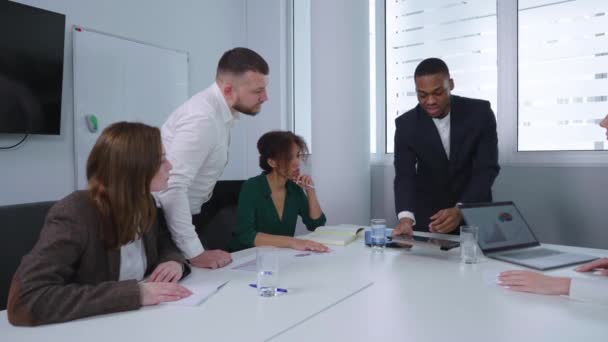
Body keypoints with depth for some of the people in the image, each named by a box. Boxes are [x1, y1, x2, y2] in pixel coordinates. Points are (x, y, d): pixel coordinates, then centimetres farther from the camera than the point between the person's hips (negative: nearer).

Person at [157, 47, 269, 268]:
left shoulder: (221, 112, 2)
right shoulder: (202, 118, -27)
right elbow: (172, 187, -33)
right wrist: (195, 253, -30)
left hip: (185, 216, 9)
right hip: (166, 220, -9)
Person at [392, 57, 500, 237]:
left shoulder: (480, 112, -12)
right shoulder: (406, 124, -10)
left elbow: (487, 168, -17)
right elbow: (404, 175, -18)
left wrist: (460, 210, -32)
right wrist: (405, 217, -37)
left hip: (474, 214, 0)